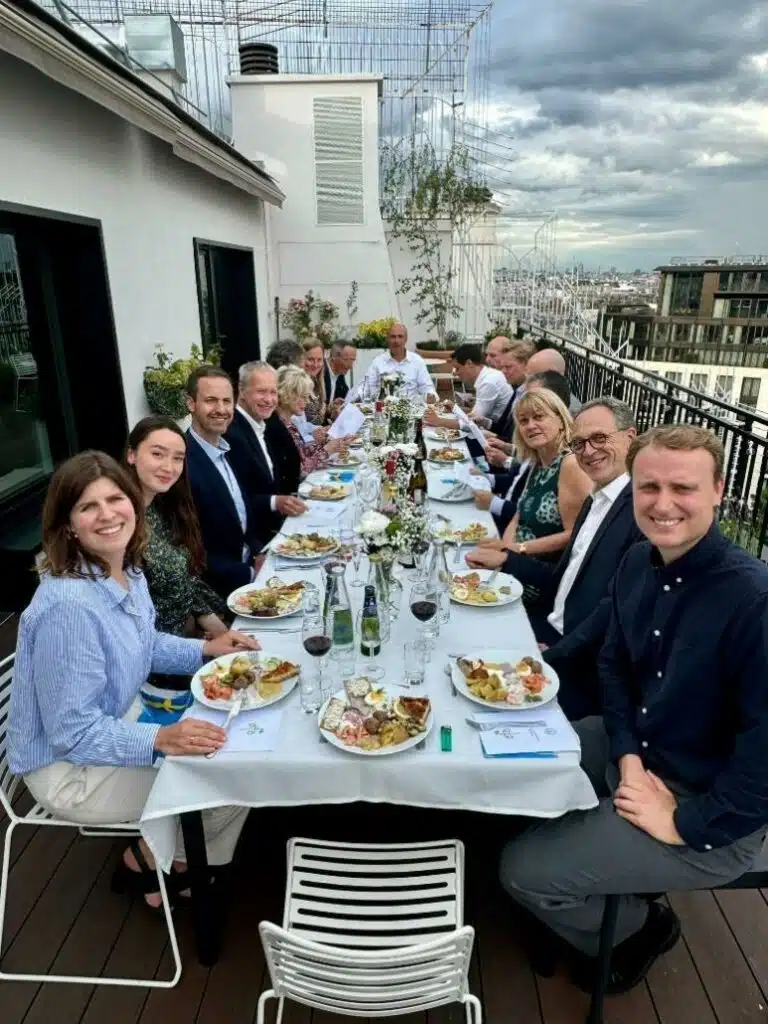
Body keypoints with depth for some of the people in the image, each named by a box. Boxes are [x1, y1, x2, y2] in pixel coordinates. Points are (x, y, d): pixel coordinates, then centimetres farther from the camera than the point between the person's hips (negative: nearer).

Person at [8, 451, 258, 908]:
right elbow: (72, 733, -27)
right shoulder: (68, 606, -33)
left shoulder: (128, 570, -6)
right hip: (70, 766, -8)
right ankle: (151, 861, 19)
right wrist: (161, 739, -33)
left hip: (122, 720, 8)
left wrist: (206, 648, 0)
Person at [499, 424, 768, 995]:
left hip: (710, 807, -7)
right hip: (636, 751, 7)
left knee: (524, 871, -10)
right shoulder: (638, 564, -5)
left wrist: (688, 824, -19)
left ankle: (638, 927, 22)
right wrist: (628, 757, -7)